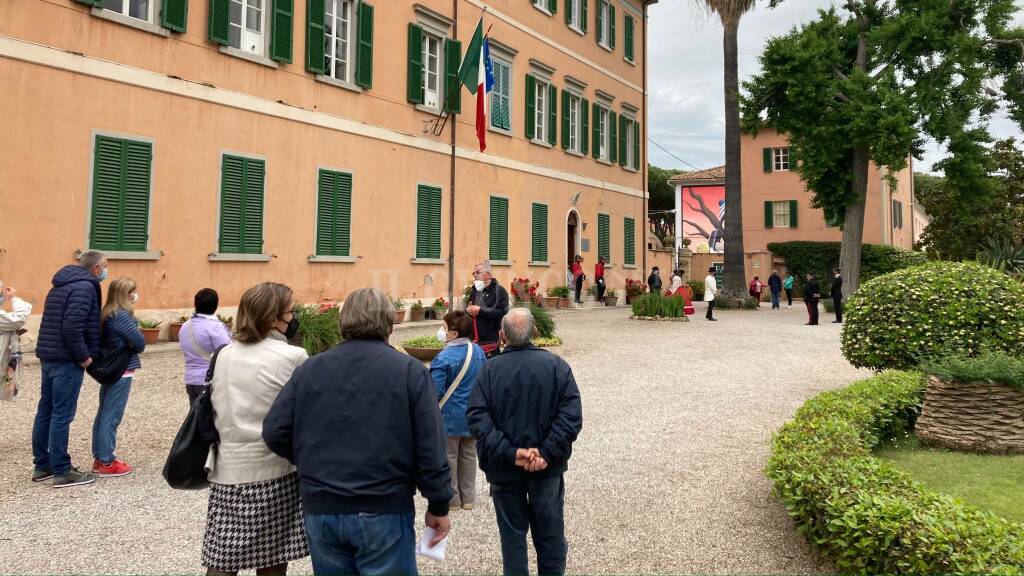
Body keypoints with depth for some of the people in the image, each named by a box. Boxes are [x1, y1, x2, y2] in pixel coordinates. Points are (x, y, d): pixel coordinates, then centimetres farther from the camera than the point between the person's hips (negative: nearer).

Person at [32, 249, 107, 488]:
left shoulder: (62, 285, 17)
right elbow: (72, 327, -24)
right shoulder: (85, 287, -14)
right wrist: (83, 356, -15)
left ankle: (42, 465, 24)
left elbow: (57, 323, 19)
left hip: (49, 356, 10)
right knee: (62, 415, -5)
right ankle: (62, 472, 1)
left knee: (45, 411, 14)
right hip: (67, 360, -10)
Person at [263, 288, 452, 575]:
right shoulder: (410, 370, -7)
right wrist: (439, 506, -1)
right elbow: (430, 448, -10)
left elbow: (274, 432, 1)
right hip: (384, 511, -3)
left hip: (321, 509, 3)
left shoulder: (310, 368, 2)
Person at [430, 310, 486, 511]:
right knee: (469, 455, 17)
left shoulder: (443, 358, -23)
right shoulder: (478, 352, -1)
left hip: (450, 417, -6)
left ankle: (452, 499, 19)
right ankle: (468, 498, 26)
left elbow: (434, 391, -21)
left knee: (448, 457, 9)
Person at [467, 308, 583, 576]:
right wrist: (548, 454, -16)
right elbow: (572, 415, -16)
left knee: (512, 534, 14)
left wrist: (509, 453, -18)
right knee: (550, 533, 15)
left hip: (504, 469, 0)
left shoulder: (489, 369, -9)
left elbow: (478, 418, -17)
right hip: (547, 468, 0)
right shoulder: (556, 365, -8)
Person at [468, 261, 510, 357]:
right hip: (473, 341, 7)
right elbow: (468, 310, 31)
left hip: (490, 341, -7)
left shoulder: (499, 290, -3)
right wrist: (468, 311, 5)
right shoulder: (474, 291, 20)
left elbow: (503, 313, -16)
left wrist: (480, 310, -15)